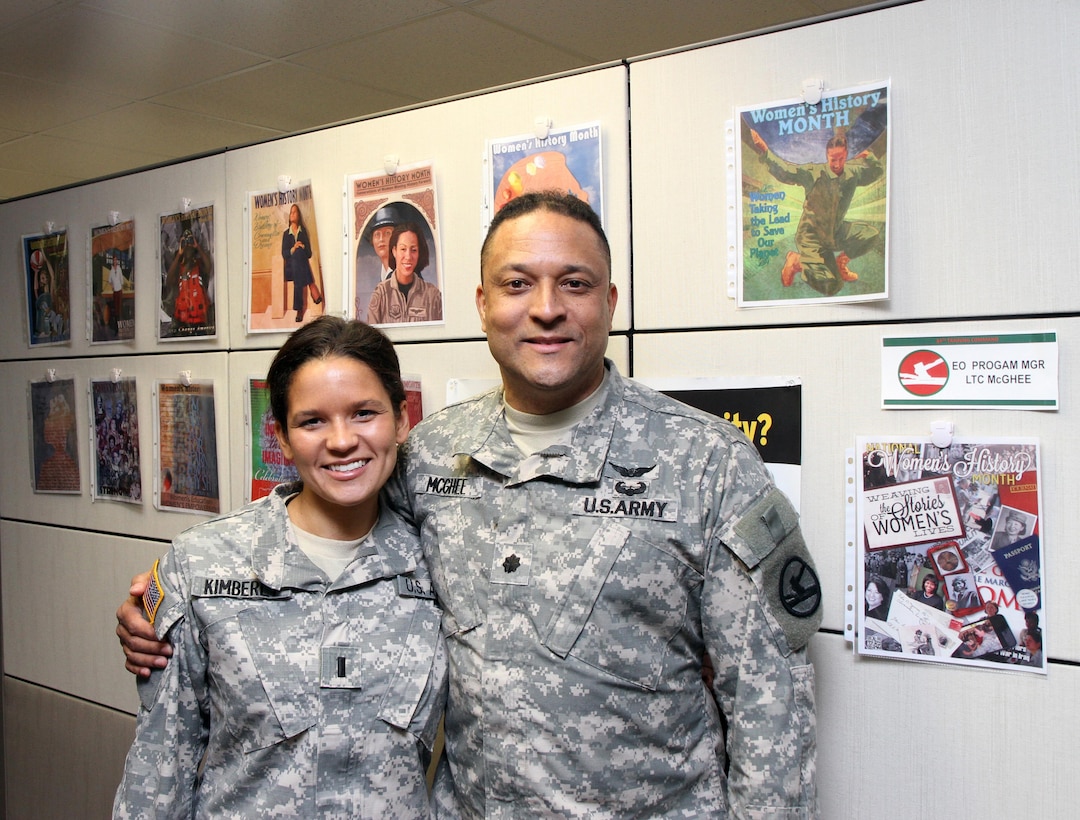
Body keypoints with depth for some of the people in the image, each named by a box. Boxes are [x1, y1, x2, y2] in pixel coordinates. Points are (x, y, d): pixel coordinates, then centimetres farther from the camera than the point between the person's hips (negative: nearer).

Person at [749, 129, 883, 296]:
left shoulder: (853, 173, -1)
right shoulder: (814, 173, -18)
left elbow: (877, 171, 16)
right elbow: (783, 171, -26)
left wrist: (869, 157, -4)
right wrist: (764, 151, -37)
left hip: (836, 233, 6)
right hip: (811, 235, -6)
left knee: (871, 234, -19)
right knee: (831, 287, -16)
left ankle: (841, 262, 8)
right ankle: (797, 261, 12)